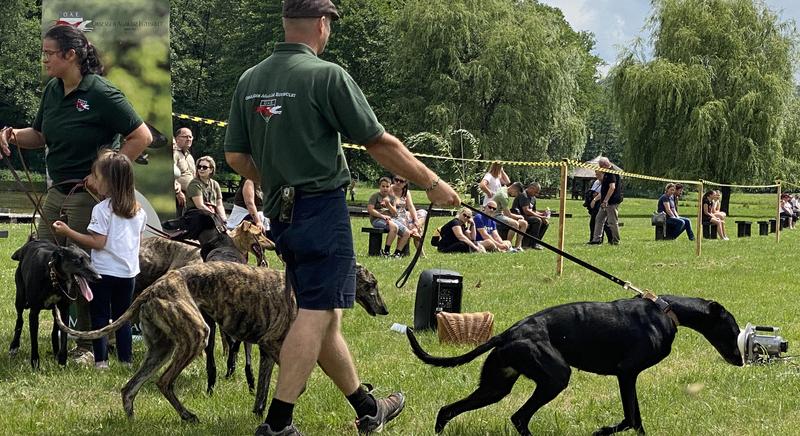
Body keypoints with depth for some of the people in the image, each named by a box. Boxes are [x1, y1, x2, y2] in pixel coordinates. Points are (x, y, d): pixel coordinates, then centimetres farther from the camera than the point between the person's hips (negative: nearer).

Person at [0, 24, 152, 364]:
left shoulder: (100, 94, -16)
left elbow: (141, 137, -14)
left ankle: (89, 346, 13)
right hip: (56, 192, 8)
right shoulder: (52, 91, 7)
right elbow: (40, 136, 19)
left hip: (89, 195, -8)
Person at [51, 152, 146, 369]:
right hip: (128, 271, 6)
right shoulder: (139, 211, 4)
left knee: (100, 316, 3)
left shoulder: (102, 209, -15)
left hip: (104, 271, -6)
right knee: (122, 317, 14)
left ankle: (101, 359, 0)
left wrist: (67, 232, -13)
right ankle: (126, 359, 14)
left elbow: (98, 242, -17)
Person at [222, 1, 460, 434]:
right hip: (322, 208, -8)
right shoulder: (326, 75, -12)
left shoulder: (249, 80, 8)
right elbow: (380, 143, -10)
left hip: (281, 214, 8)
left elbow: (235, 157, 11)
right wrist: (432, 183, 0)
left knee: (324, 315, 14)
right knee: (316, 315, -6)